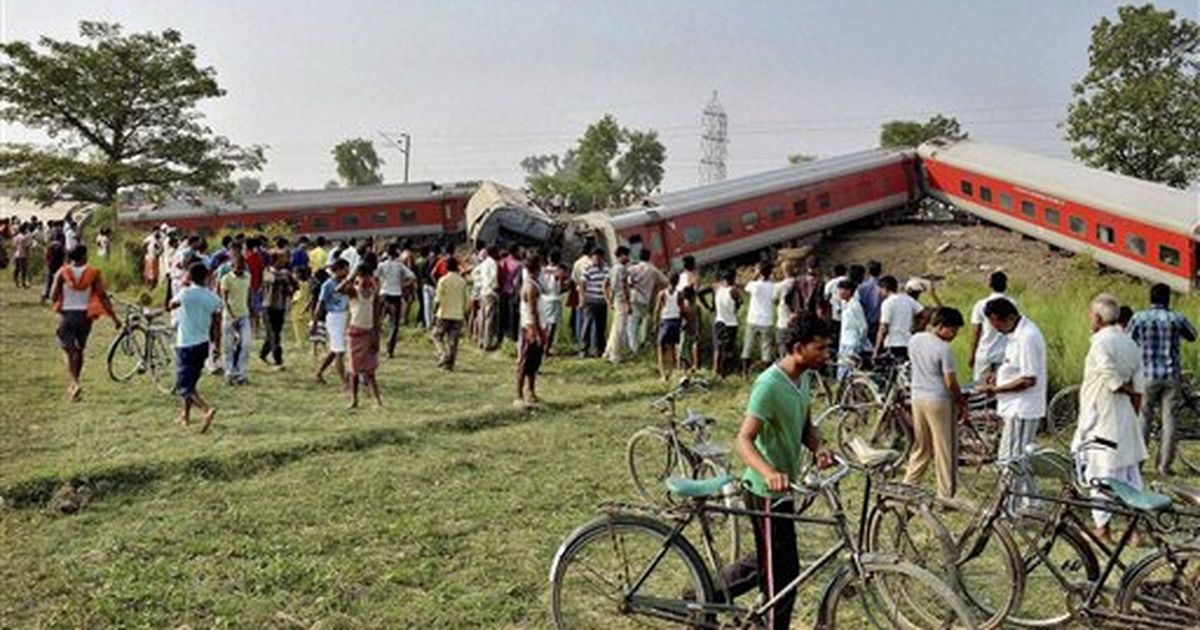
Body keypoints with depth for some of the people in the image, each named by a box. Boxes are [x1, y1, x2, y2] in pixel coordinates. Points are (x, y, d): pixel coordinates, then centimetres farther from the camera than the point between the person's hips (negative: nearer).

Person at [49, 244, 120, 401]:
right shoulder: (93, 273, -6)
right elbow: (103, 296, -10)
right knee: (79, 350, 17)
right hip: (85, 315, 1)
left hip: (67, 315, -1)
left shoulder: (62, 273, -6)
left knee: (70, 351, 1)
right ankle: (72, 384, 27)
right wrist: (114, 317, -7)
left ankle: (74, 383, -19)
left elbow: (53, 296, -5)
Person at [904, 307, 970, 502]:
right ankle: (946, 496, 10)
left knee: (920, 447, 19)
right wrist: (961, 402, 0)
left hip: (918, 396, 7)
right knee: (944, 450, 4)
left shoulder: (914, 340, 3)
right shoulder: (944, 349, -18)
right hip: (938, 400, -7)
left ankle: (907, 487, 23)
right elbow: (951, 383, -15)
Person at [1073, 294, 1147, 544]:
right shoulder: (1130, 343, 9)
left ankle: (1102, 528, 6)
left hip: (1102, 419, -8)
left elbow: (1113, 381, -20)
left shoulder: (1101, 342, -16)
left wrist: (1126, 390, -1)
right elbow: (1139, 387, 9)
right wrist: (1134, 415, 15)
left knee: (1101, 475, 0)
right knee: (1129, 474, 13)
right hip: (1125, 421, 8)